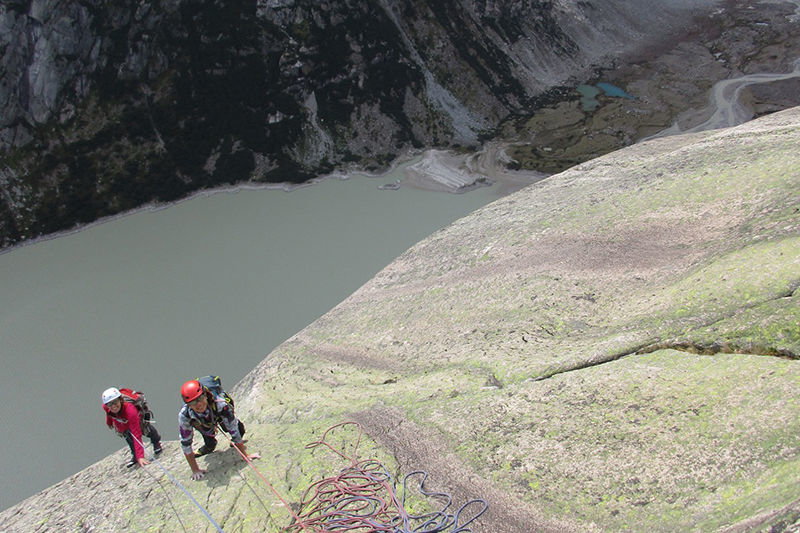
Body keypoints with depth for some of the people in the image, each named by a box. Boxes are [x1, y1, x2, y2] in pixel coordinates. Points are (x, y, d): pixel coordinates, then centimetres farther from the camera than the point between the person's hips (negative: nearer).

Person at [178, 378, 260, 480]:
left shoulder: (220, 404, -47)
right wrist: (195, 470, -26)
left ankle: (234, 443, 21)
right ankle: (204, 450, 27)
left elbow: (234, 431, -38)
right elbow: (185, 443, -29)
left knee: (239, 429, -13)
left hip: (218, 414, 0)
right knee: (210, 445, -8)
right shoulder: (184, 415, -42)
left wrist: (245, 456, -33)